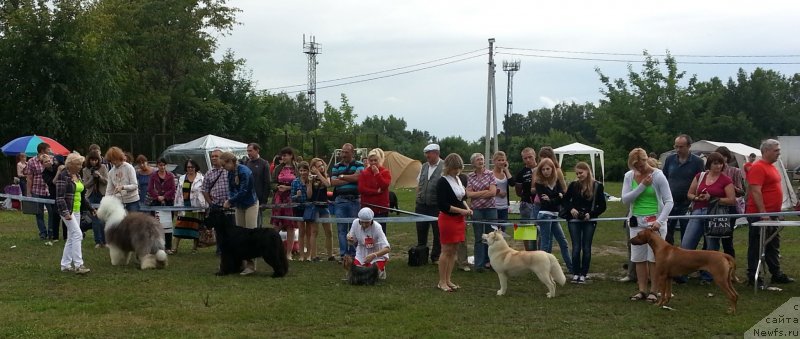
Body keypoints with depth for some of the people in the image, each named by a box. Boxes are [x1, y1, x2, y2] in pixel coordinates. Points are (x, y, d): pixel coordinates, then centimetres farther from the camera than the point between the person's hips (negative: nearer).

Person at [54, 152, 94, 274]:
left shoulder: (77, 175, 13)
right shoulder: (63, 176, -13)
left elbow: (82, 195, 23)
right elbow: (60, 197, -18)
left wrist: (90, 208, 21)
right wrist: (65, 212, -25)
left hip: (76, 210, 9)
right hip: (67, 210, -9)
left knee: (71, 238, 10)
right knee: (77, 234, -15)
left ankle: (65, 265, 16)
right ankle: (78, 265, -14)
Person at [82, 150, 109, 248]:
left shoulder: (103, 168, -1)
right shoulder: (86, 170, 2)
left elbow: (107, 181, -3)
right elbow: (85, 185, -1)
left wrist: (99, 176, -19)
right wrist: (92, 177, -16)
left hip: (102, 196, -2)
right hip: (91, 197, 2)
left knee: (103, 220, -4)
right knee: (94, 220, 5)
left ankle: (104, 241, 6)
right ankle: (98, 241, 12)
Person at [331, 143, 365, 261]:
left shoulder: (359, 165, 5)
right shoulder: (336, 166, 13)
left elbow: (357, 177, -14)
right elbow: (333, 182, -1)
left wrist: (342, 177, -3)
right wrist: (350, 179, -6)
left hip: (355, 200, -2)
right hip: (340, 200, 3)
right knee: (341, 228, 2)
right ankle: (343, 253, 6)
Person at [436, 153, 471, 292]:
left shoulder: (461, 179, 9)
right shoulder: (442, 182, -14)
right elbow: (442, 205, -18)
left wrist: (467, 208, 4)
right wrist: (461, 210, -18)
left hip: (459, 219, 7)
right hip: (447, 218, -7)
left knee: (454, 250, 10)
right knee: (446, 251, -3)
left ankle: (448, 280, 18)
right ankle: (441, 282, 6)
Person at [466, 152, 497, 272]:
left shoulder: (490, 174, 2)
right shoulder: (470, 177, 6)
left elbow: (493, 192, -7)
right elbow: (469, 194, -3)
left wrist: (477, 194, -6)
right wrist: (485, 191, -7)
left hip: (490, 208, 0)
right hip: (476, 209, 0)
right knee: (479, 237, 2)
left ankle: (488, 261, 15)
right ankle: (479, 264, 4)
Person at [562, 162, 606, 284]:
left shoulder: (597, 186, -4)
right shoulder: (573, 185, 1)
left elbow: (602, 206, -2)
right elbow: (565, 200, 10)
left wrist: (591, 214, -15)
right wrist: (571, 209, -10)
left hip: (589, 221, -1)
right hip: (574, 220, 1)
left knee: (586, 248, 3)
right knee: (576, 247, 0)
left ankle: (583, 274, 10)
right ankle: (576, 273, 8)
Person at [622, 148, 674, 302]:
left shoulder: (658, 175, -10)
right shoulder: (629, 176, 3)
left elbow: (669, 201, -11)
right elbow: (625, 199, -5)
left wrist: (660, 221, -23)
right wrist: (642, 186, -15)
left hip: (655, 221, -4)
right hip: (637, 221, 4)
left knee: (654, 257, -4)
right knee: (639, 257, 6)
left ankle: (653, 291, 3)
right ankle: (642, 290, 14)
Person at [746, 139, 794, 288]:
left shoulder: (772, 167, 15)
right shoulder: (758, 168, -15)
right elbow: (755, 191, -22)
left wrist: (777, 211, 21)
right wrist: (762, 212, -26)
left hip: (771, 215, 10)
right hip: (759, 215, -10)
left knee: (773, 246, 16)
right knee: (757, 247, -3)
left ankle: (777, 274, 25)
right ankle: (753, 278, 3)